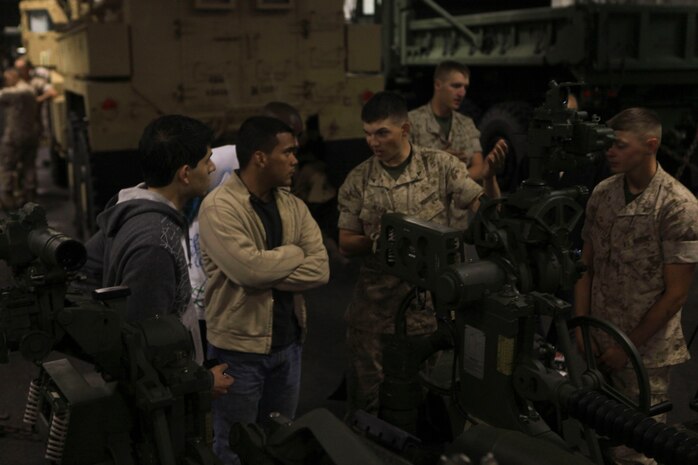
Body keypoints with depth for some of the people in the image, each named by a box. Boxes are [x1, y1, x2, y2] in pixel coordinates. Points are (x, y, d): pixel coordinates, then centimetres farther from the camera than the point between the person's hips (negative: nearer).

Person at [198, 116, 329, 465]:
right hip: (239, 348, -6)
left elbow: (320, 269, -6)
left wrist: (266, 275, -17)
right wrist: (294, 253, -11)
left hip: (288, 342, 6)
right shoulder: (219, 207, -15)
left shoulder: (294, 206, 4)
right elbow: (249, 268, -27)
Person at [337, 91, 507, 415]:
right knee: (370, 395, 11)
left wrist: (489, 174, -24)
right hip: (375, 306, 1)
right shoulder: (358, 181, 1)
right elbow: (346, 245, 4)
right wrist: (377, 239, -16)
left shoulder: (440, 166, -1)